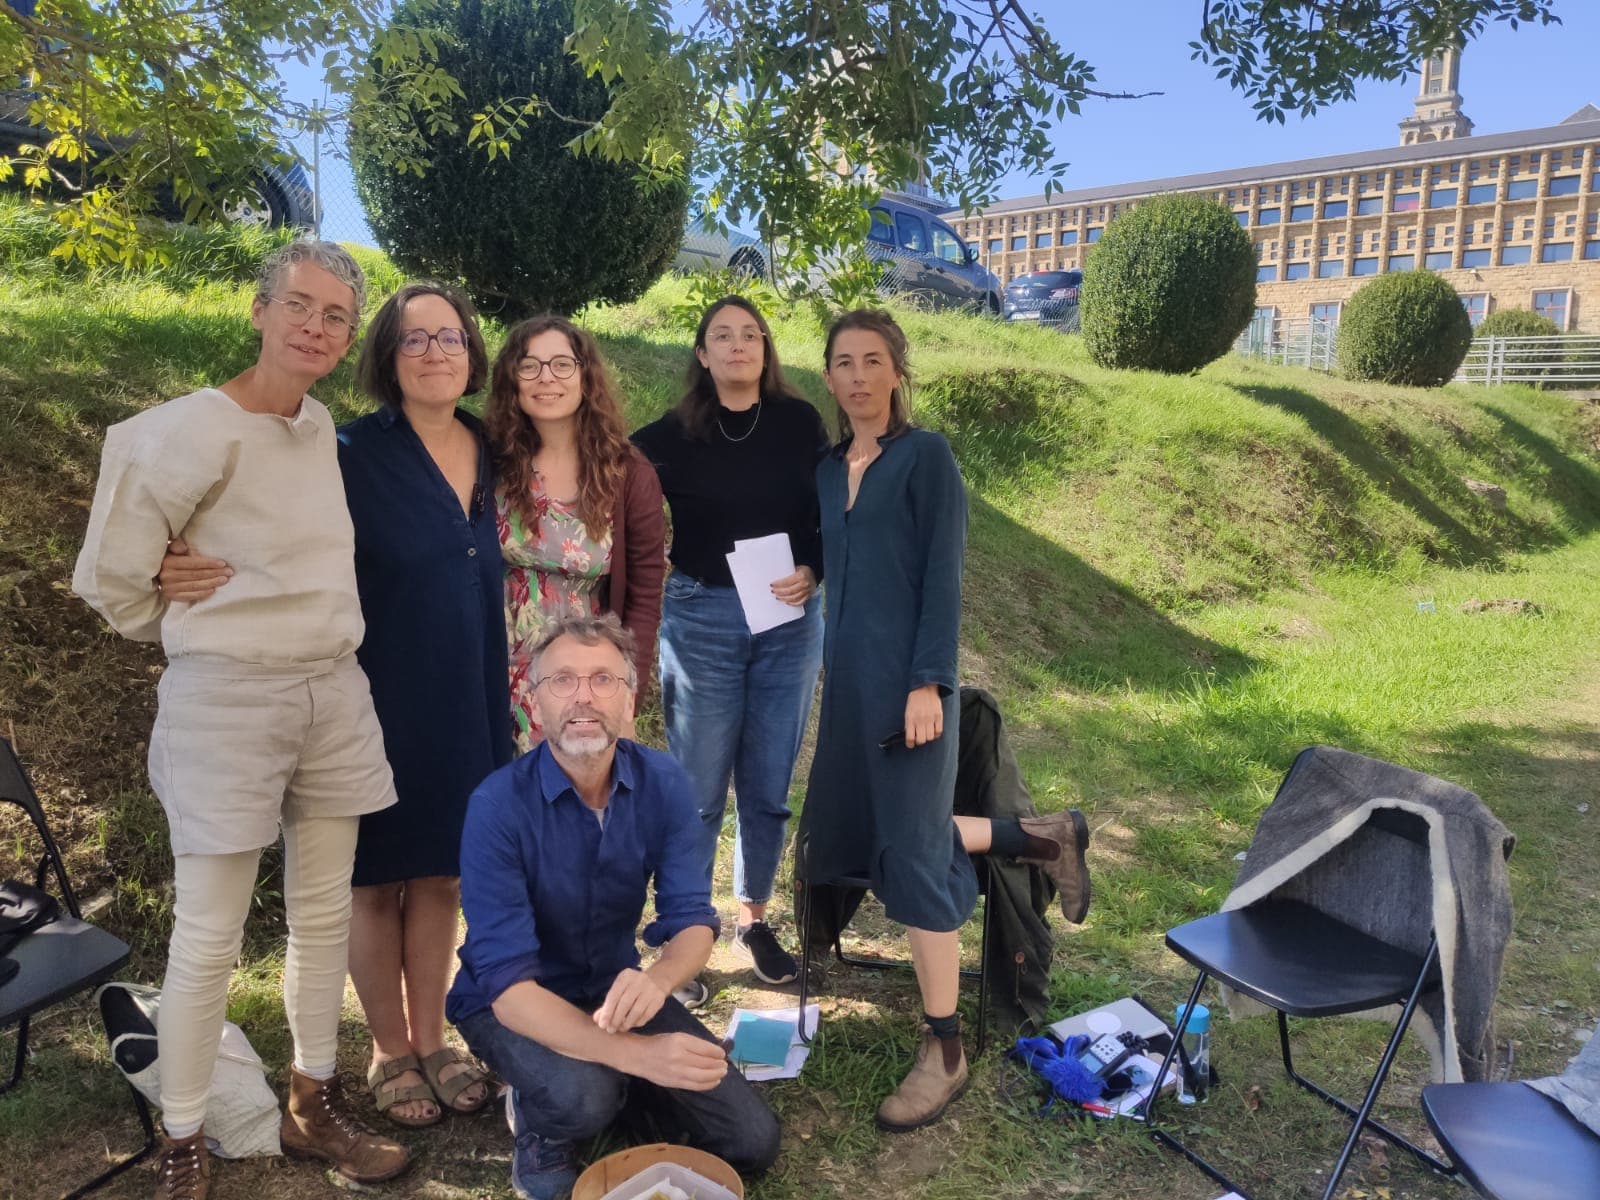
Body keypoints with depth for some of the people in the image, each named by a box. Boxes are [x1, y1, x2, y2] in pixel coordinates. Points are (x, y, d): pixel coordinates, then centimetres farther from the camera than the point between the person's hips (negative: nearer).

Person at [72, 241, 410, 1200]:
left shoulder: (322, 427, 6)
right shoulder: (191, 430, -14)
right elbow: (112, 579, -8)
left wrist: (308, 645, 13)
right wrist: (204, 637, 4)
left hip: (334, 693, 6)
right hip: (225, 699, -6)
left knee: (326, 915, 14)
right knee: (209, 936, 3)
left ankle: (315, 1107, 31)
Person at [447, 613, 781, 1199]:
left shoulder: (664, 783, -14)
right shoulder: (499, 805, -27)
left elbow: (692, 921, -13)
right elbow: (508, 983, -30)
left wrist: (657, 979, -38)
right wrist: (633, 1052, -43)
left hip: (615, 989, 4)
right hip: (514, 1003, -4)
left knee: (753, 1141, -3)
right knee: (580, 1096, -36)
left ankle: (608, 1089, 19)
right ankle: (537, 1131, -1)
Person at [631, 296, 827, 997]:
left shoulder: (799, 423, 1)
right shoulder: (673, 435, -3)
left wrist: (812, 573, -13)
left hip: (789, 619, 2)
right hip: (700, 619, -2)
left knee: (769, 784, 10)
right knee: (698, 789, 4)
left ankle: (753, 920, 28)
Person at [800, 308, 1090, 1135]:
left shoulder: (925, 455, -5)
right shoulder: (827, 468, 14)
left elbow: (943, 577, -11)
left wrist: (927, 682, -18)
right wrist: (829, 664, 17)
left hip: (904, 676, -8)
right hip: (847, 674, 8)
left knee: (911, 851, -4)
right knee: (853, 834, 12)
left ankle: (945, 1053, 13)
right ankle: (1042, 837, 27)